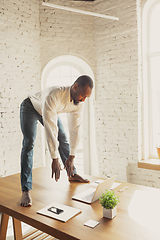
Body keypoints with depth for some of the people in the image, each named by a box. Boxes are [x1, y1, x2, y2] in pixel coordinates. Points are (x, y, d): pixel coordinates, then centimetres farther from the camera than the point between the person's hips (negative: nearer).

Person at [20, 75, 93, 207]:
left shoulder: (79, 102, -23)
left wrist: (71, 157, -15)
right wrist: (55, 159, -39)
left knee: (63, 139, 4)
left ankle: (72, 174, 24)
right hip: (31, 107, -6)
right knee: (29, 142, -20)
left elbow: (75, 129, -17)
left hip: (51, 111, 6)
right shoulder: (54, 95, -44)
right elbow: (50, 128, -43)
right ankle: (26, 191, -17)